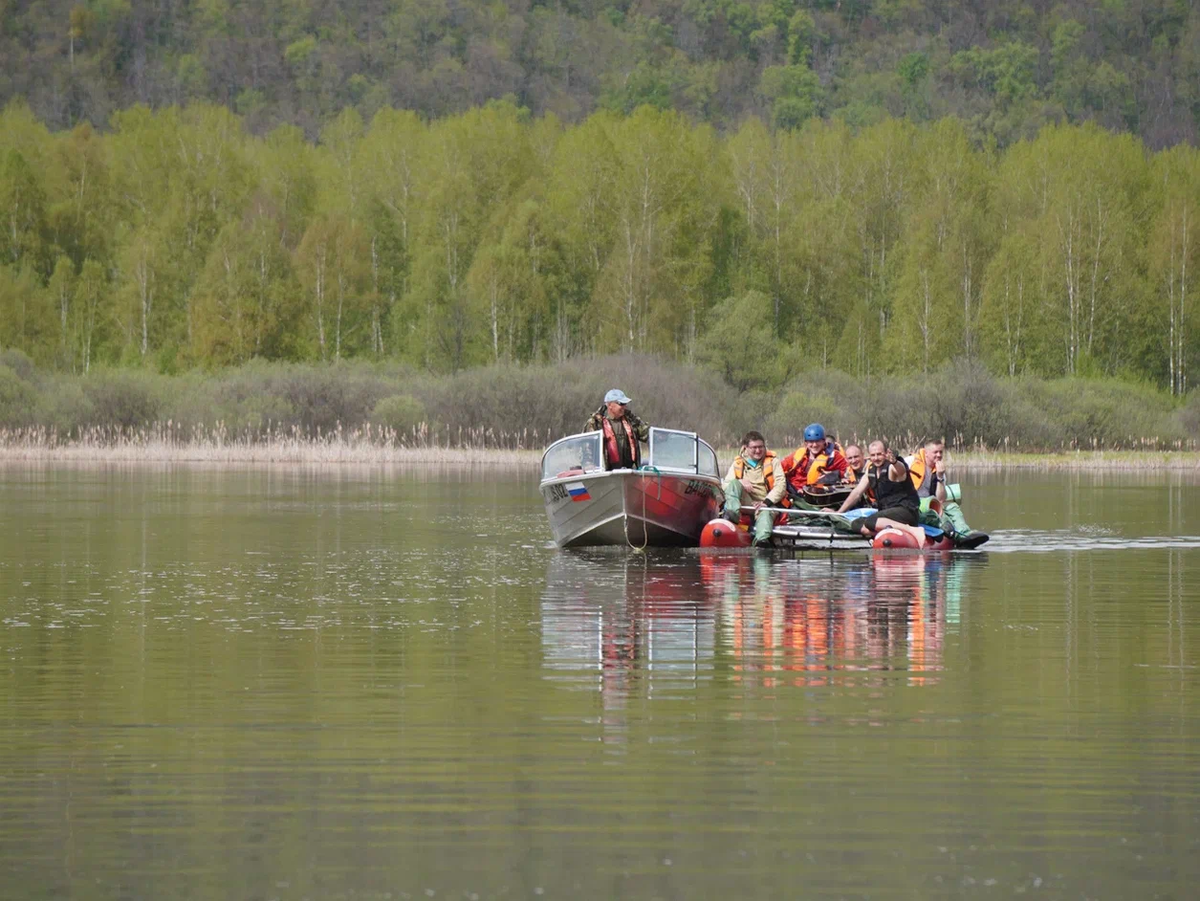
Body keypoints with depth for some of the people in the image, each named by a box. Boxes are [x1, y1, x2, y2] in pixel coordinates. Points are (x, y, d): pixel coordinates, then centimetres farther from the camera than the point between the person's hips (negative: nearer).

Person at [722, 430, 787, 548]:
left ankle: (762, 540, -66)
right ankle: (732, 516, -46)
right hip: (746, 503, 2)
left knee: (765, 513, -37)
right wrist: (740, 483, -15)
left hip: (767, 504, -2)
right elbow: (725, 486, 7)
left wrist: (766, 502, -16)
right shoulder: (737, 463, 15)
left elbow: (781, 485, -1)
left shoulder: (773, 461, 10)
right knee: (734, 484, -23)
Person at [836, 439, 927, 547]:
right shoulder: (871, 471, 14)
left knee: (870, 522, -32)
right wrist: (838, 513, 14)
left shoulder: (892, 467, -10)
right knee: (858, 524, -15)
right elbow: (857, 493, 18)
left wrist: (894, 462, -61)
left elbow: (901, 469, -36)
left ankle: (913, 530, -38)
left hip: (906, 510, -8)